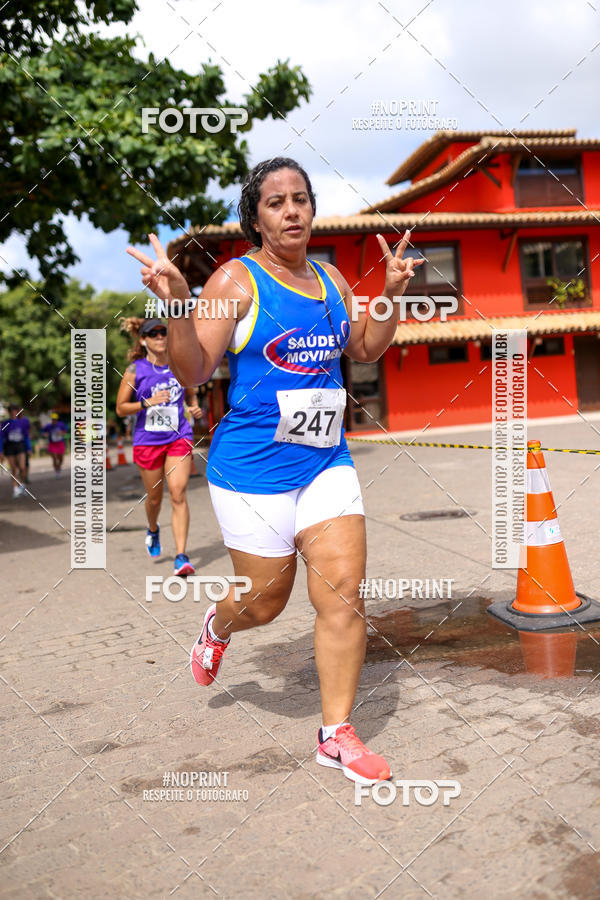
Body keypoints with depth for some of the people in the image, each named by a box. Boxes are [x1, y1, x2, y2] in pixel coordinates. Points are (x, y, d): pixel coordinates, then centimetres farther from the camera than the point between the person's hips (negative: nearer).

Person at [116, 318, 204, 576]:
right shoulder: (135, 371, -3)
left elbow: (190, 394, 22)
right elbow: (121, 408, -2)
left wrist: (195, 407, 0)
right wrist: (148, 402, -17)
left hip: (179, 438, 1)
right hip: (147, 441, 0)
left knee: (178, 494, -13)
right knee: (154, 497, 12)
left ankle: (181, 556, -12)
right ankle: (153, 529, 47)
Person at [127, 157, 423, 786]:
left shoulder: (331, 279, 11)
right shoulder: (236, 280, -8)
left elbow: (366, 349, 24)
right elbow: (192, 373, -13)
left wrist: (393, 292, 10)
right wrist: (176, 305, -28)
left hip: (326, 463, 5)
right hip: (252, 468, -5)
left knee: (344, 594, -2)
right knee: (266, 603, 8)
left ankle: (336, 734, 13)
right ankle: (216, 627, 46)